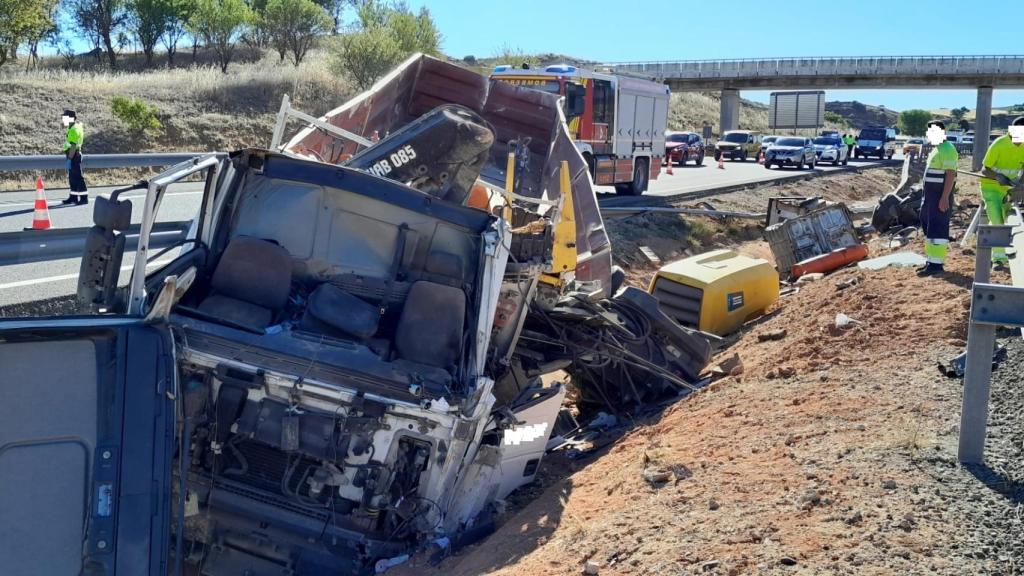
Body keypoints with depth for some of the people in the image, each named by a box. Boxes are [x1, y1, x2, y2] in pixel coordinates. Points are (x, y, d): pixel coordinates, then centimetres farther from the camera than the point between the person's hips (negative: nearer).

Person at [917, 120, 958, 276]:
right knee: (928, 227, 14)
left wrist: (945, 198, -25)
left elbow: (950, 174, -20)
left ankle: (936, 264, -11)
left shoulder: (947, 149, -14)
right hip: (931, 196, 11)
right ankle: (931, 260, 20)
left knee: (937, 229, -11)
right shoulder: (936, 149, 17)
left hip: (940, 197, -11)